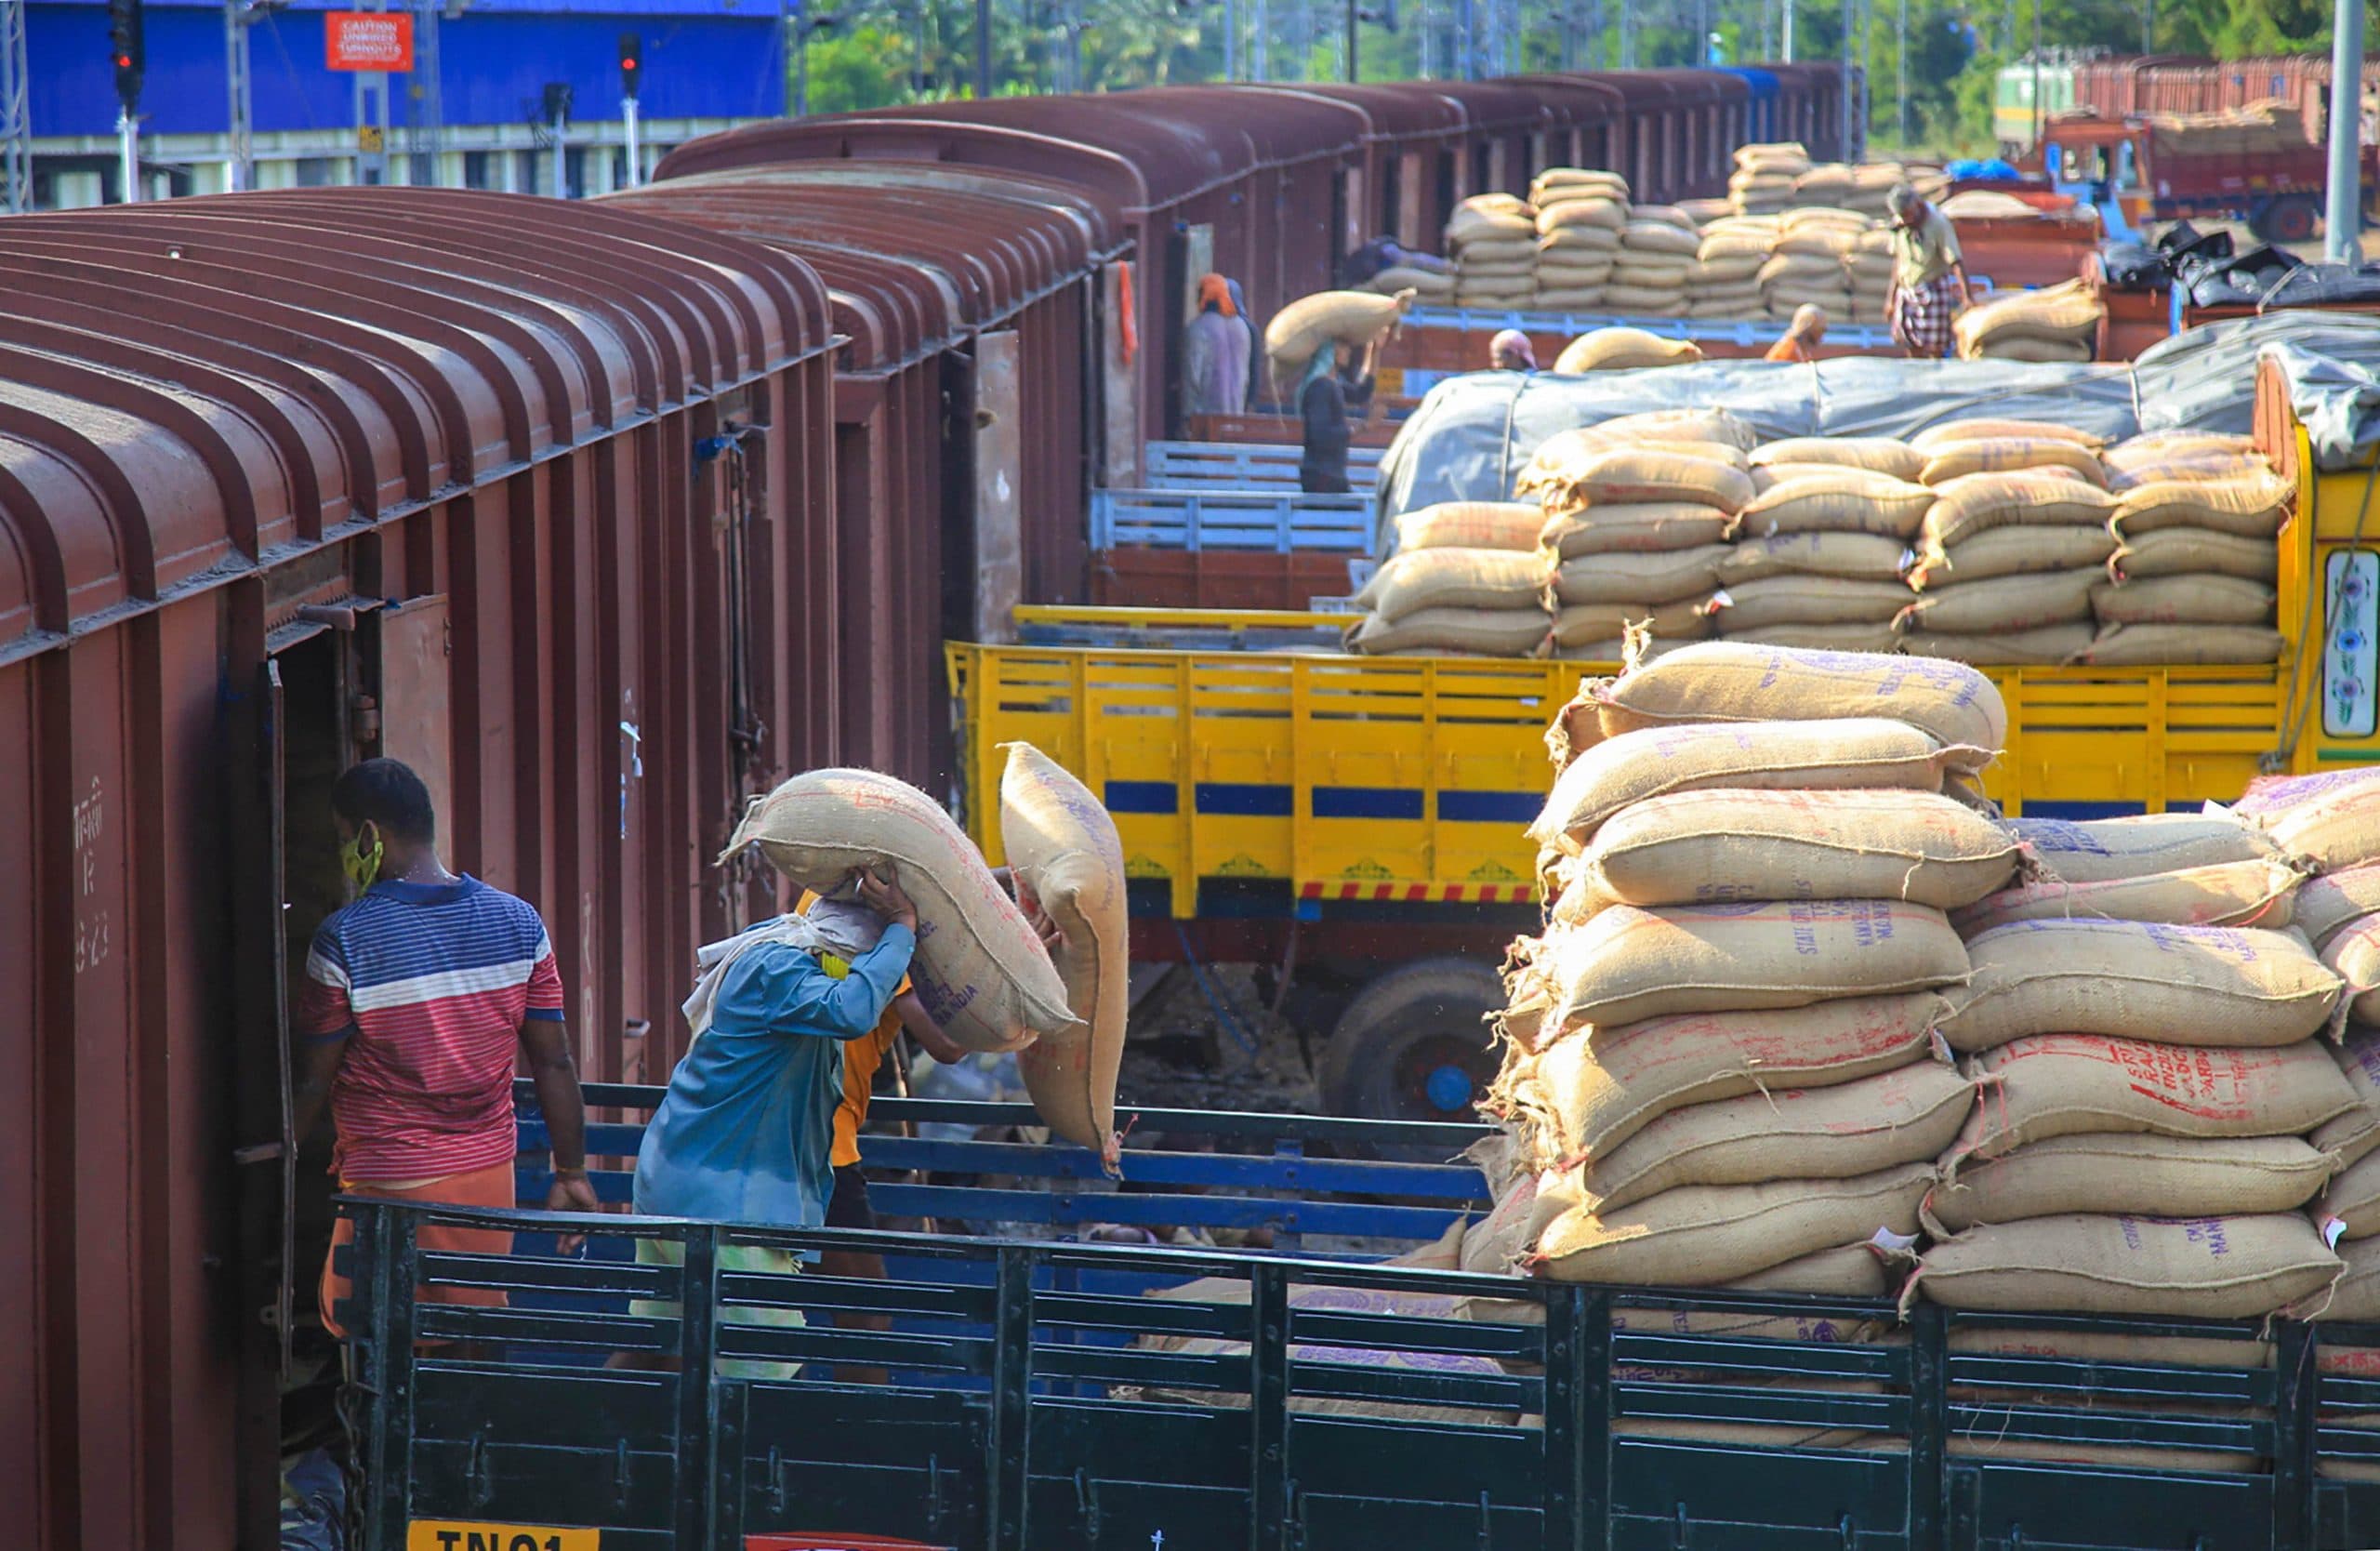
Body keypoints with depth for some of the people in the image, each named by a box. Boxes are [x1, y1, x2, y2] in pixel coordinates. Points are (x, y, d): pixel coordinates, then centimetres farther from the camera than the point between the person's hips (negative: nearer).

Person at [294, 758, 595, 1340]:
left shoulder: (344, 941, -12)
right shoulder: (518, 922, 1)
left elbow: (314, 1083, -6)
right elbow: (554, 1064, 4)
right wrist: (571, 1173, 13)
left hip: (389, 1184, -5)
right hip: (490, 1173, 5)